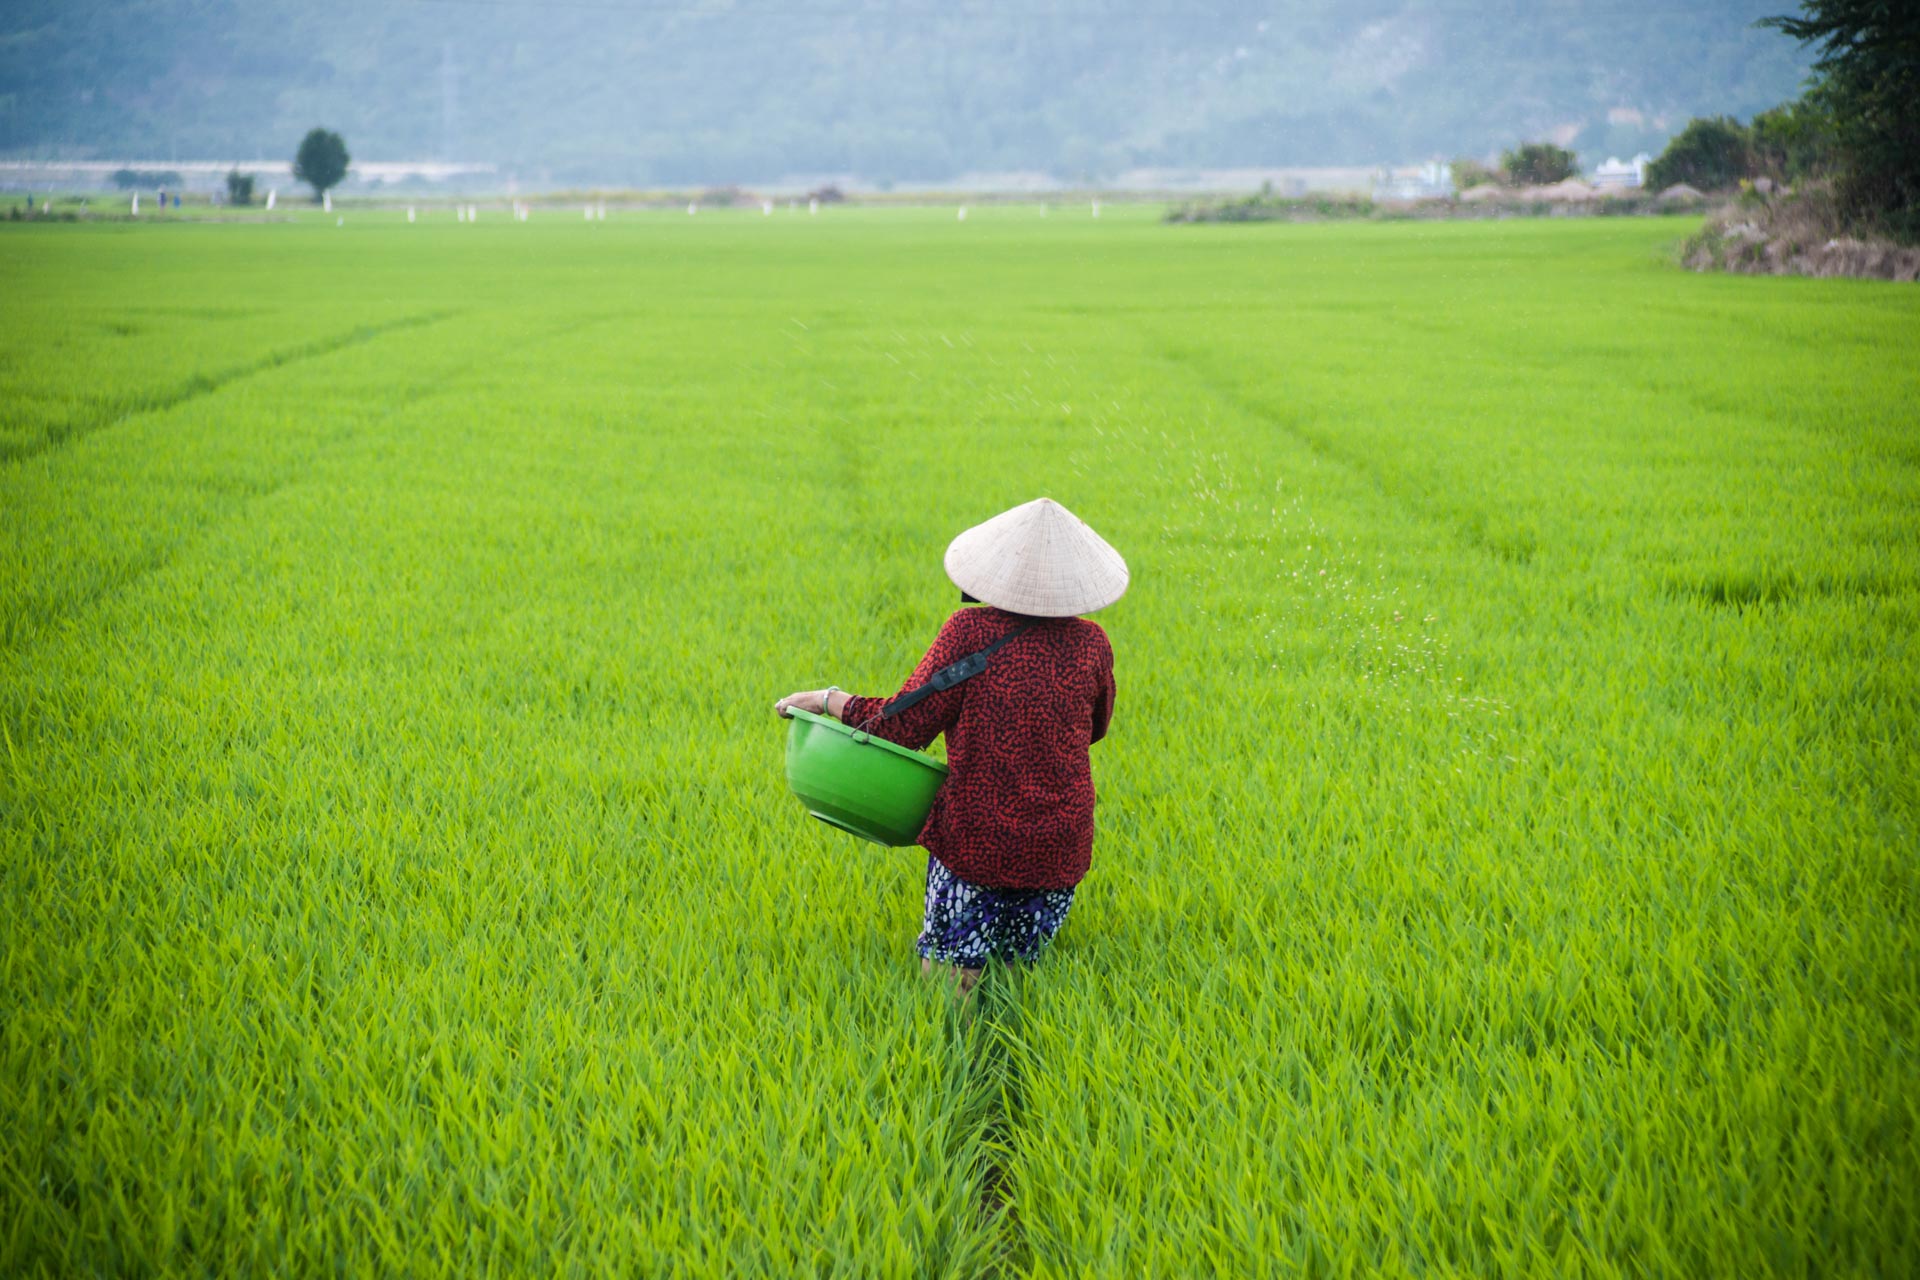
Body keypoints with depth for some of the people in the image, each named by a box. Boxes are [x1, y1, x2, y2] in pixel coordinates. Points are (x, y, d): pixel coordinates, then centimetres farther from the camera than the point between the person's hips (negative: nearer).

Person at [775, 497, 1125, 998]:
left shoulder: (969, 630, -11)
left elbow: (904, 727, -9)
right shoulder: (1091, 643, -2)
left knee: (944, 973, 7)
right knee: (1021, 967, 14)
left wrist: (829, 700, 4)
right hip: (1060, 845, 3)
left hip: (974, 841, -3)